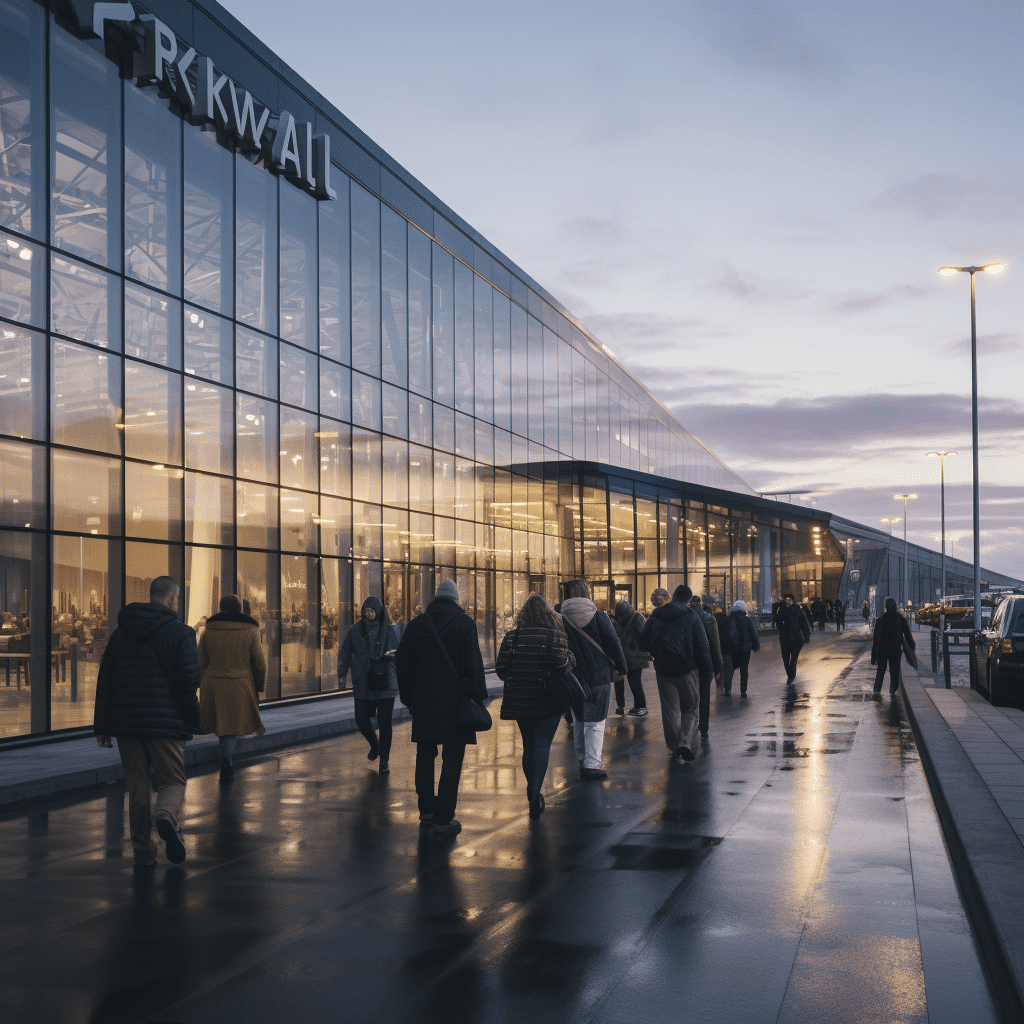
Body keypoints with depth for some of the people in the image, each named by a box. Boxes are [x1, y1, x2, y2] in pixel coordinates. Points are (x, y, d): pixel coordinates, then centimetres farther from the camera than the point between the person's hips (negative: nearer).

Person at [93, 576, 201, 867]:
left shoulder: (120, 633, 10)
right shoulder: (181, 633, -4)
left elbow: (104, 682, 9)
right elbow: (189, 683, -9)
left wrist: (102, 725, 12)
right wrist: (193, 722, 1)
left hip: (126, 723, 4)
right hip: (166, 723, -4)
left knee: (137, 785, 11)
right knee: (172, 781, 7)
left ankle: (143, 850, 9)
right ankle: (166, 815, -25)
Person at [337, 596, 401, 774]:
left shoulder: (390, 629, 4)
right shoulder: (355, 630, 7)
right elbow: (345, 652, 12)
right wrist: (342, 673, 3)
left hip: (385, 682, -2)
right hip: (363, 683, 2)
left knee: (384, 722, -4)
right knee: (361, 719, 3)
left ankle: (384, 760, 7)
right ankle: (374, 746, 33)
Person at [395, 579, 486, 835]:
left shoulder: (416, 624, 7)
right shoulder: (464, 624, -4)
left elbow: (401, 663, 10)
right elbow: (472, 664, -11)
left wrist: (408, 698, 17)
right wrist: (475, 697, -7)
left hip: (423, 703, 4)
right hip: (454, 703, -4)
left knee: (425, 756, 17)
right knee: (452, 759, -1)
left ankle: (426, 810, 22)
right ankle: (443, 818, -6)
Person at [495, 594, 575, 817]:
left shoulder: (512, 637, -2)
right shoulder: (556, 637, -9)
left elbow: (500, 668, -5)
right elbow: (562, 666, -18)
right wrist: (571, 659, 3)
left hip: (519, 702, 3)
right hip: (548, 703, -3)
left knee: (528, 746, 16)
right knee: (542, 746, 0)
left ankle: (533, 793, 27)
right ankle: (535, 794, -13)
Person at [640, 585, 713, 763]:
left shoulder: (656, 616, 1)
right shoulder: (691, 616, -7)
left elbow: (644, 644, 8)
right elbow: (703, 647, -9)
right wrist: (708, 671, -1)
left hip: (663, 670, 2)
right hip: (687, 670, -2)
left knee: (670, 711, 12)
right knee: (691, 708, 9)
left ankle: (674, 748, 13)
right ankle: (685, 742, -11)